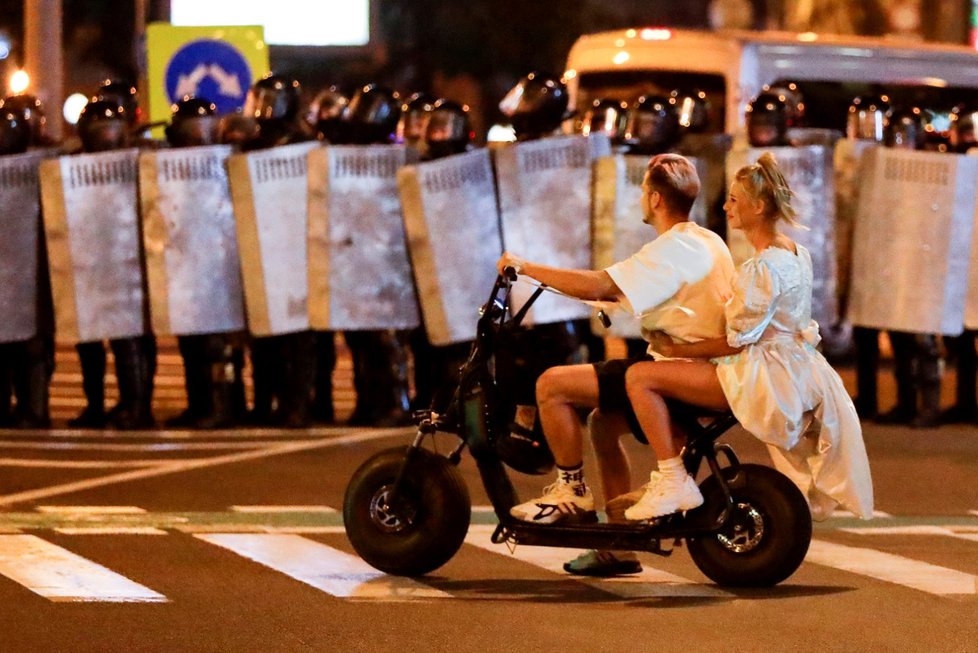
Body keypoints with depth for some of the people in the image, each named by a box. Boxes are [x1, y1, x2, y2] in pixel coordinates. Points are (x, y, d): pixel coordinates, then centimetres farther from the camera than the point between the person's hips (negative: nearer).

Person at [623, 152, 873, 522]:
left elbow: (736, 342, -19)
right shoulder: (796, 254, 11)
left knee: (639, 377, -15)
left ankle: (673, 481, -13)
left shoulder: (764, 268, -20)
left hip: (761, 376, -11)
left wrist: (676, 350, -11)